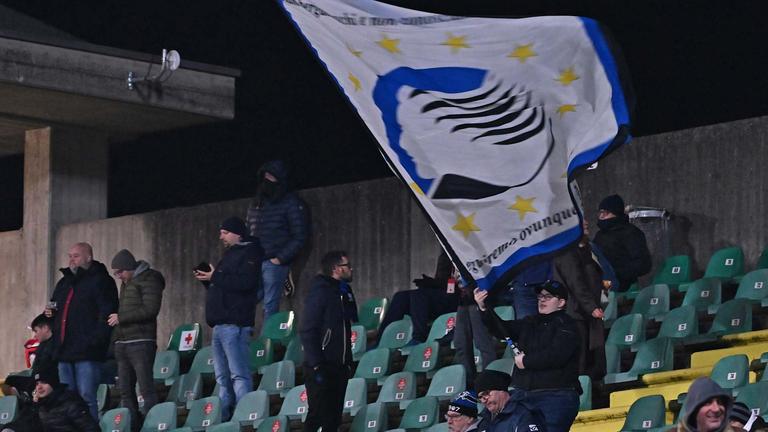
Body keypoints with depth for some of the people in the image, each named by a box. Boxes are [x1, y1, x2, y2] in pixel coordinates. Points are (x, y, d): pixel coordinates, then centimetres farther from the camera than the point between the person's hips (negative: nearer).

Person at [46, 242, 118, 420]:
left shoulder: (100, 281, -3)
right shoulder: (64, 283, 22)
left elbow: (106, 314, -12)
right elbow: (58, 312, 34)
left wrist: (95, 341, -21)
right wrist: (50, 312, 11)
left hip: (87, 353, -8)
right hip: (64, 352, 8)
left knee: (86, 397, -11)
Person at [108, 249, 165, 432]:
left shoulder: (148, 280, -4)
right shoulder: (125, 283, 23)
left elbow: (150, 309, -15)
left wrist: (121, 318, -10)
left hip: (141, 343, -9)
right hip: (122, 343, 9)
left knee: (146, 389, -12)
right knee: (125, 391, 5)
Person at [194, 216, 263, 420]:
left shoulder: (249, 253, -4)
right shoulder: (230, 254, 25)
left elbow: (245, 282, -19)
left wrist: (215, 277, -14)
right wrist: (207, 279, 11)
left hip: (234, 325, -10)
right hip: (220, 325, 10)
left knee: (239, 375, -14)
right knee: (223, 378, 9)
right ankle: (224, 417, 11)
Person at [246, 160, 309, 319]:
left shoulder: (291, 203, 0)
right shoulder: (256, 202, 18)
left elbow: (299, 236, -5)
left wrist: (280, 258, -11)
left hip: (274, 263, -6)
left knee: (270, 307, -9)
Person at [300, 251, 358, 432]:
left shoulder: (345, 292, 13)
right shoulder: (320, 292, -12)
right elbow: (307, 332, -16)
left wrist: (348, 361, 16)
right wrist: (316, 366, -20)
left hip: (340, 367, 8)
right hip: (321, 368, -8)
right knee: (318, 415, -9)